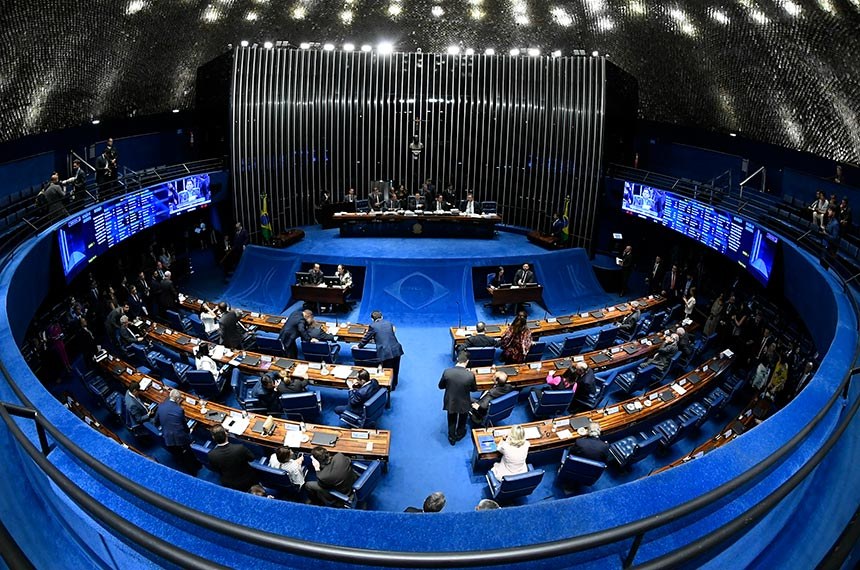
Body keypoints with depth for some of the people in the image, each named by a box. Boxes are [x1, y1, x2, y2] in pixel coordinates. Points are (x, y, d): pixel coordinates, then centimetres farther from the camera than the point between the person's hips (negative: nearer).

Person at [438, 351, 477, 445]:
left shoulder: (447, 372, -24)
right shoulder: (470, 375, -27)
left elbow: (440, 386, -8)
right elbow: (474, 389, -9)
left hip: (450, 402, 0)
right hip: (464, 404, 0)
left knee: (452, 421, 29)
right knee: (462, 420, 32)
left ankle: (452, 438, 46)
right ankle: (459, 434, 54)